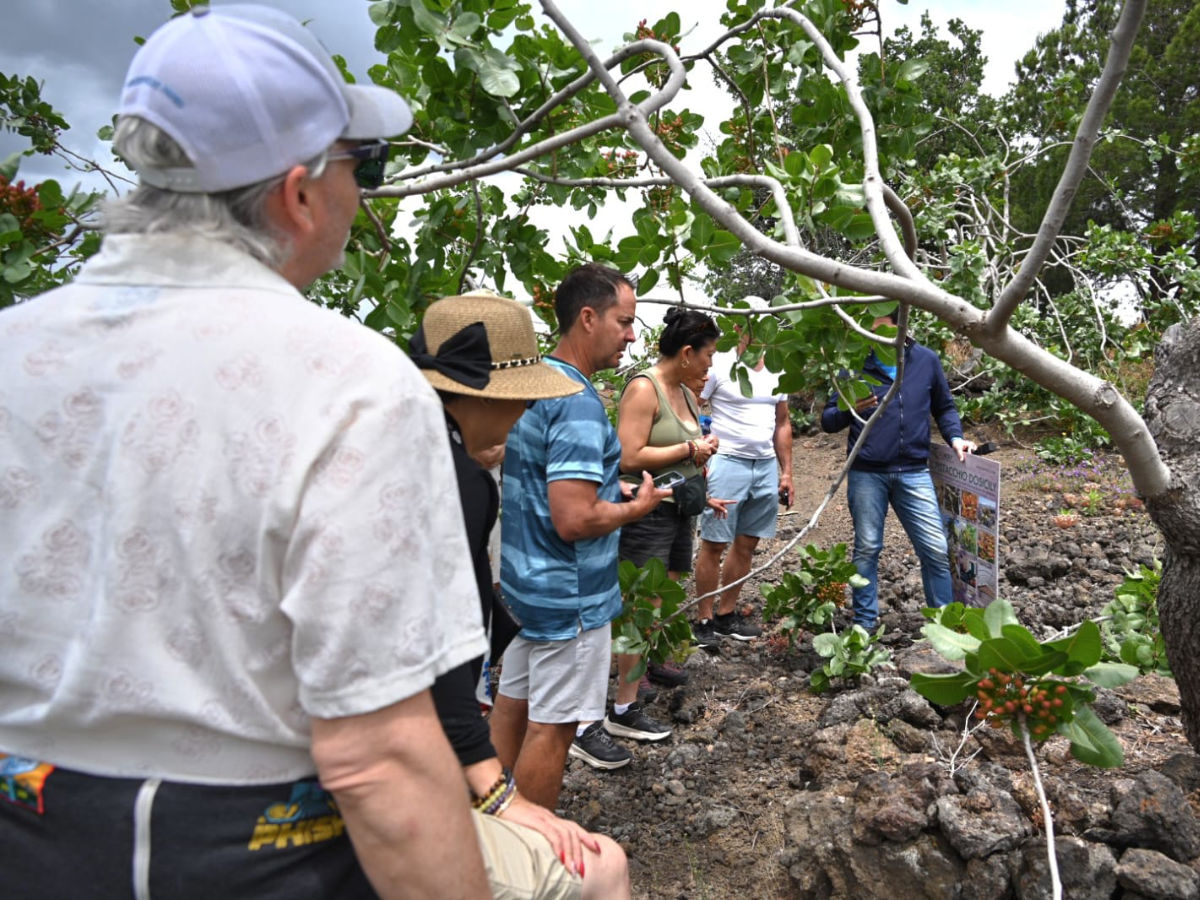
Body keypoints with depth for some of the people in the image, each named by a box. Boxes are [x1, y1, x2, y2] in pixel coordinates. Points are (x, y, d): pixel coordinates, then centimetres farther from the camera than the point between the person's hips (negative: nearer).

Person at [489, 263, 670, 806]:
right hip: (569, 595, -10)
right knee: (552, 726, 4)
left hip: (525, 579, 10)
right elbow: (574, 520, -28)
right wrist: (637, 506, -11)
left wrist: (613, 489, 16)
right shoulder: (579, 404, -23)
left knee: (513, 703, 19)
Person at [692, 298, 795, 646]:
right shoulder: (718, 366, -6)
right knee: (713, 544, -1)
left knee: (746, 544, 10)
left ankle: (727, 614, 22)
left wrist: (786, 471, 14)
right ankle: (704, 619, 10)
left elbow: (782, 424, 18)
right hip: (726, 463, -6)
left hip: (766, 466, 6)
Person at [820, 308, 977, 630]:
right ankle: (865, 623, 20)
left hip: (913, 472, 1)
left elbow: (944, 407, 17)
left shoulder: (926, 360, 4)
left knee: (936, 549, 1)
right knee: (867, 549, 7)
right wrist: (849, 410, -20)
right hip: (866, 474, -1)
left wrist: (955, 437, -1)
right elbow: (827, 420, 1)